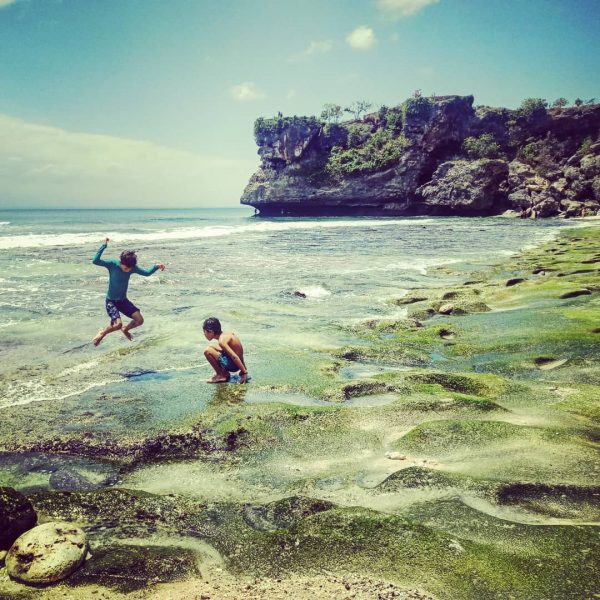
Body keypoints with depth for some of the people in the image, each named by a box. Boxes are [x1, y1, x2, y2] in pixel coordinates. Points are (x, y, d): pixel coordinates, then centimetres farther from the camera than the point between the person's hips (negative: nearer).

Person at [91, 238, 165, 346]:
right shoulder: (112, 264, -19)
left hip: (123, 300, 5)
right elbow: (95, 261, -31)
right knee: (118, 324, -25)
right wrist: (104, 245, -32)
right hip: (111, 301, -5)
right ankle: (102, 333, 5)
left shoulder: (132, 268, -7)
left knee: (140, 320, -6)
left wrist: (156, 266, -13)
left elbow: (147, 273, 3)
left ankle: (125, 329, 25)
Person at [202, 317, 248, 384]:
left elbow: (235, 357, -25)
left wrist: (244, 372, -24)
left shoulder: (222, 341, -20)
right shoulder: (227, 334, 8)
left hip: (234, 365, -10)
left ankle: (221, 375, -3)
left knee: (207, 351, -18)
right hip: (233, 363, 10)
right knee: (212, 348, 21)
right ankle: (224, 373, 17)